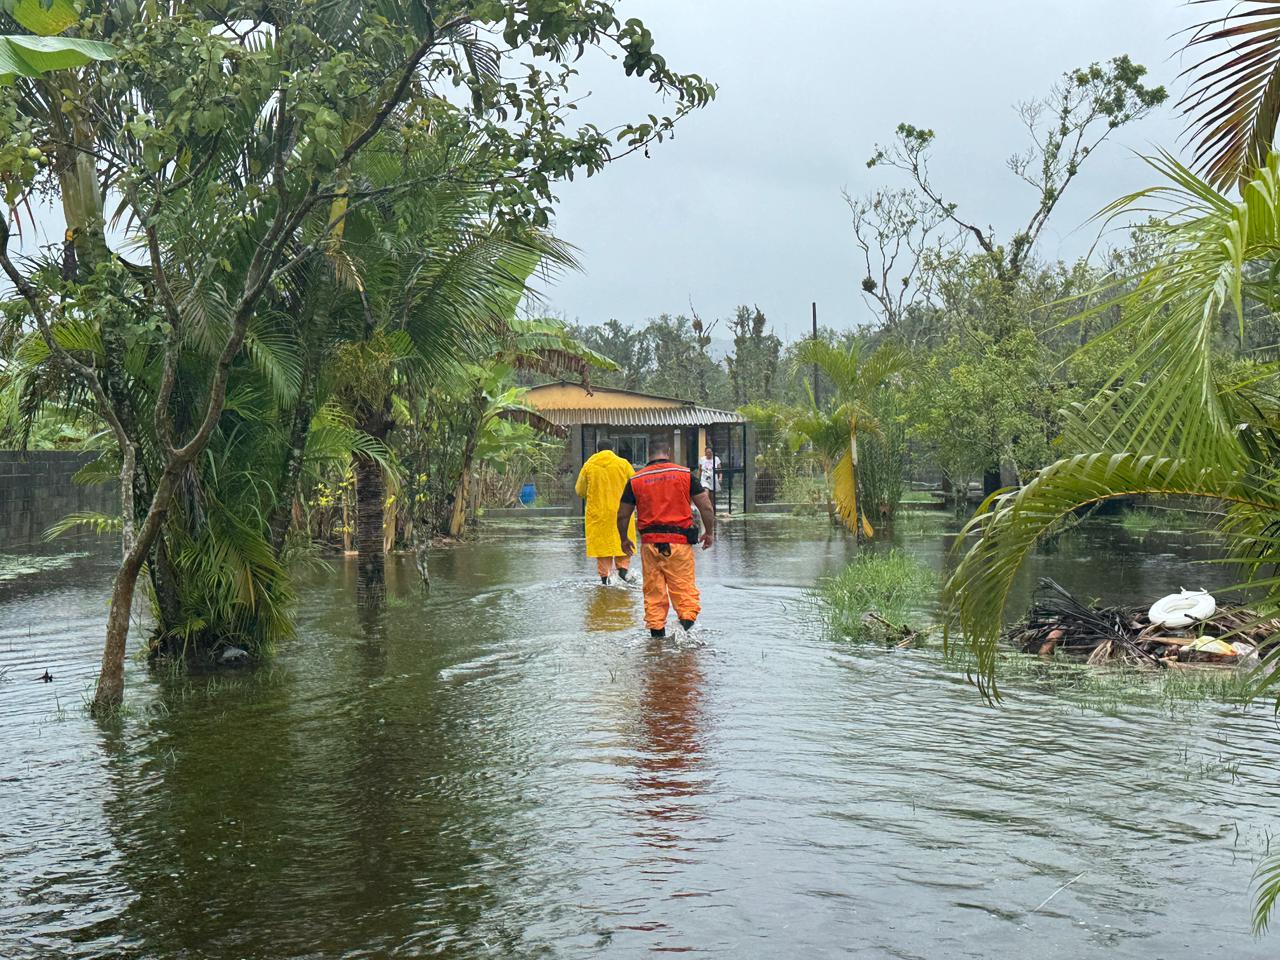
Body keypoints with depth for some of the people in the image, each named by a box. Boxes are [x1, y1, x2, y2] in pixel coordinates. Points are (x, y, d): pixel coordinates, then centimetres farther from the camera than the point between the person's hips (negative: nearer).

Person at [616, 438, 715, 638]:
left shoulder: (635, 480, 5)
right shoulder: (685, 474, 1)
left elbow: (623, 515, 9)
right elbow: (706, 507, 1)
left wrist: (624, 539, 24)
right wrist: (709, 532, 14)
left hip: (650, 543, 2)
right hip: (679, 542, -1)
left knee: (653, 591, 9)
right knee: (684, 587, 4)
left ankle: (656, 632, 11)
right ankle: (687, 618, -15)